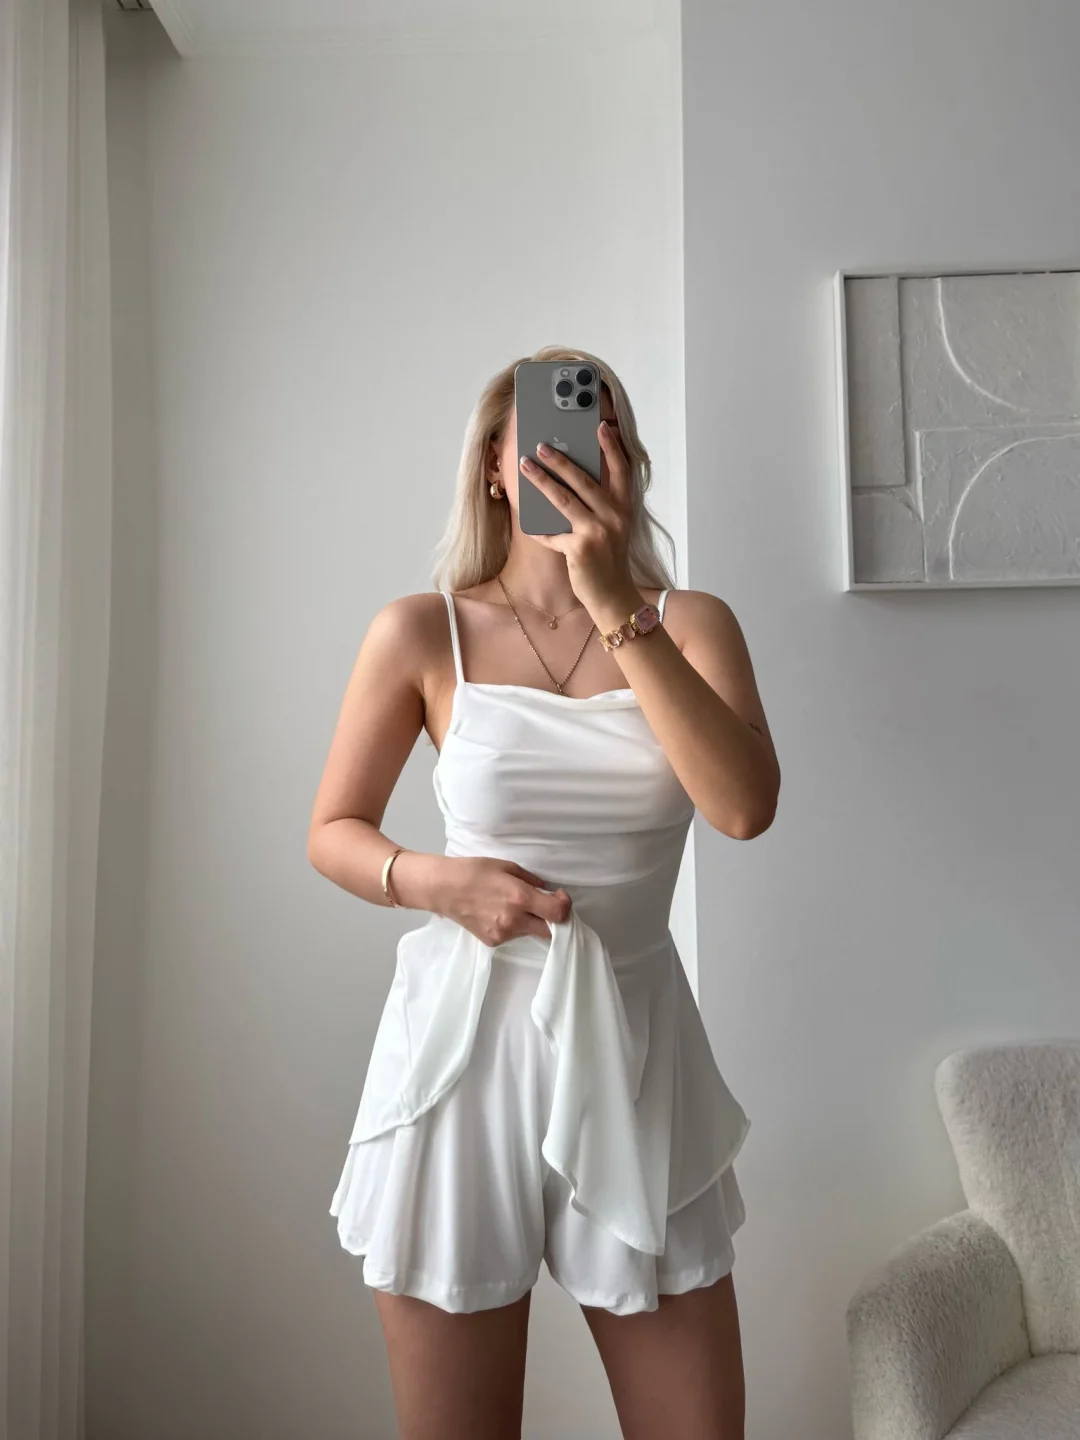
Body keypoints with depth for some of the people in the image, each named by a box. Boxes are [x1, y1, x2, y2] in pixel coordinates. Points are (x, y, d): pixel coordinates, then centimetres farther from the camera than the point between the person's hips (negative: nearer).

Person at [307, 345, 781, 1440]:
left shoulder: (690, 624, 0)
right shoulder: (423, 632, -3)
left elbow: (746, 806, -17)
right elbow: (333, 832, 7)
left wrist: (618, 608, -22)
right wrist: (432, 881, -13)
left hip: (634, 1043, 2)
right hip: (465, 1037, -1)